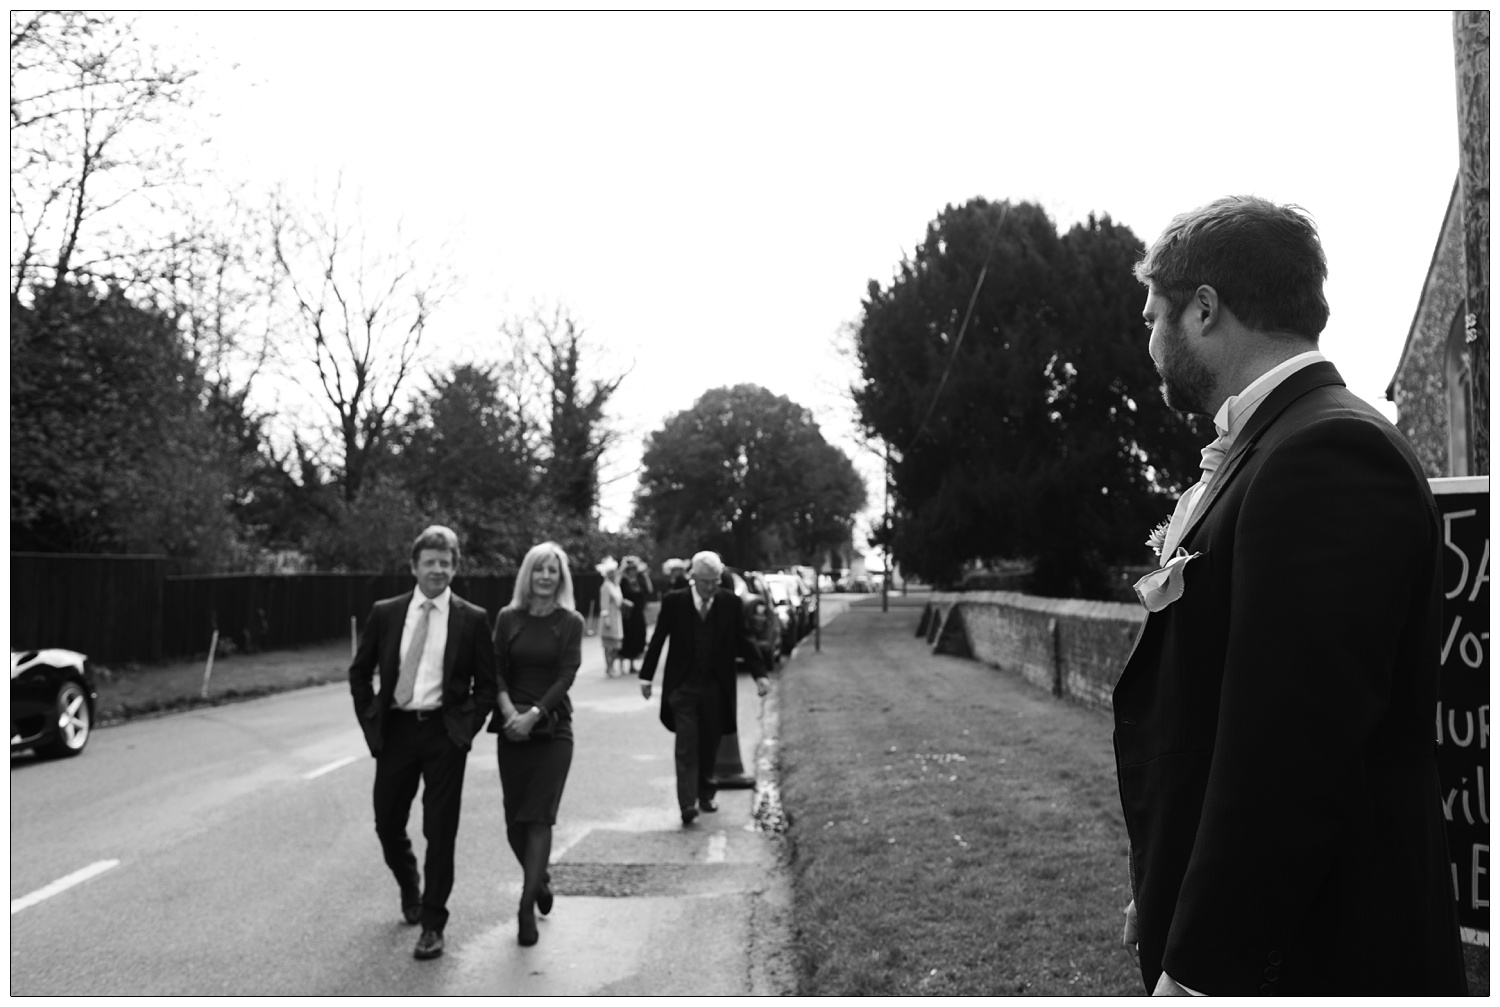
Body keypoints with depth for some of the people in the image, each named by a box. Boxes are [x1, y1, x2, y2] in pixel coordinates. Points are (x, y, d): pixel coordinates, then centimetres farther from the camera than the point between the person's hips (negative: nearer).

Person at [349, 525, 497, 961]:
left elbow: (486, 683, 4)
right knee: (388, 824, 11)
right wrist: (371, 723, 4)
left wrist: (467, 728, -6)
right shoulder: (385, 613, 4)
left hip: (444, 733, -2)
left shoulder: (473, 620, -2)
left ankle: (432, 925, 13)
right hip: (395, 730, 2)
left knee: (440, 833, -1)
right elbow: (359, 673, 11)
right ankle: (410, 888, 42)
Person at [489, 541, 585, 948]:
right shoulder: (508, 618, 4)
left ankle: (527, 906, -3)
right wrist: (508, 709, -15)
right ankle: (539, 880, 32)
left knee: (539, 817, -6)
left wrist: (533, 715, -17)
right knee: (515, 820, 6)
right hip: (512, 728, 2)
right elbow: (497, 671, 2)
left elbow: (566, 676, -8)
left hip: (552, 727, -2)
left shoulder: (570, 622, -1)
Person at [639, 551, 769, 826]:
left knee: (709, 745, 11)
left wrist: (759, 674, -5)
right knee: (686, 745, -9)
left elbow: (744, 641, 3)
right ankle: (688, 803, -12)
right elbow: (658, 639, 1)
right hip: (683, 686, -2)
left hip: (716, 688, 2)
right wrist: (646, 676, 1)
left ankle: (705, 794, 29)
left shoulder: (730, 602, -1)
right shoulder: (674, 601, -5)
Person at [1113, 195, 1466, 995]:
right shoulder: (1272, 451, 11)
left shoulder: (1327, 456, -19)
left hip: (1311, 952, -9)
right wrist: (1167, 906, 15)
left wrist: (1200, 970, -21)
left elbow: (1290, 757, -25)